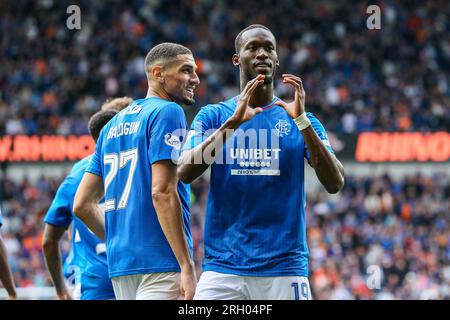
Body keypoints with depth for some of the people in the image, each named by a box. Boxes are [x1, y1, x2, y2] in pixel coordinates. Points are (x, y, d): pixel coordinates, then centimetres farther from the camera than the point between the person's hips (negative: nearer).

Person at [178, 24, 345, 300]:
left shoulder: (303, 121, 9)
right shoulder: (212, 117, 9)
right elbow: (184, 173, -8)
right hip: (223, 269, 0)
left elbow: (335, 184, -5)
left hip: (284, 269, 0)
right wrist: (233, 122, -18)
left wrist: (302, 121, -14)